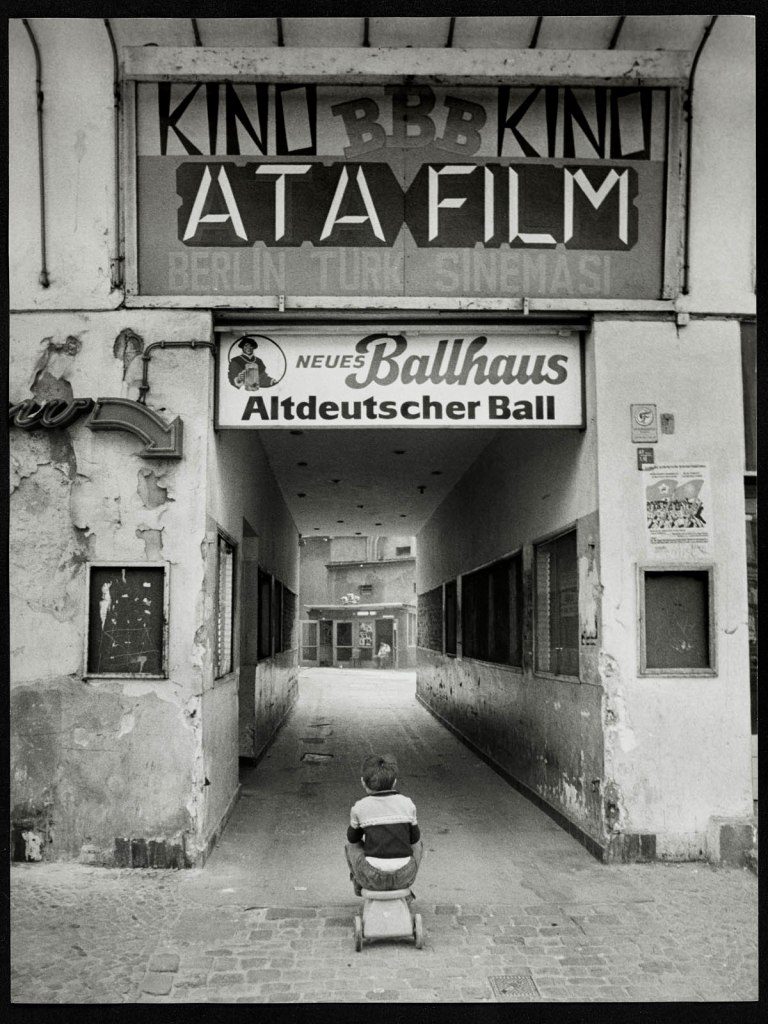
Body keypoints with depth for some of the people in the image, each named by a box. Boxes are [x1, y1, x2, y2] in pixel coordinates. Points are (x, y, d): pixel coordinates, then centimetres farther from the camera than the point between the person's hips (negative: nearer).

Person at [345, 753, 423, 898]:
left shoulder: (359, 808, -4)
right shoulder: (408, 804, 0)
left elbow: (352, 839, 12)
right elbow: (414, 841, 10)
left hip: (373, 878, -1)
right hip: (403, 877, 1)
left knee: (350, 846, 29)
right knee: (419, 845, 32)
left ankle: (359, 886, 47)